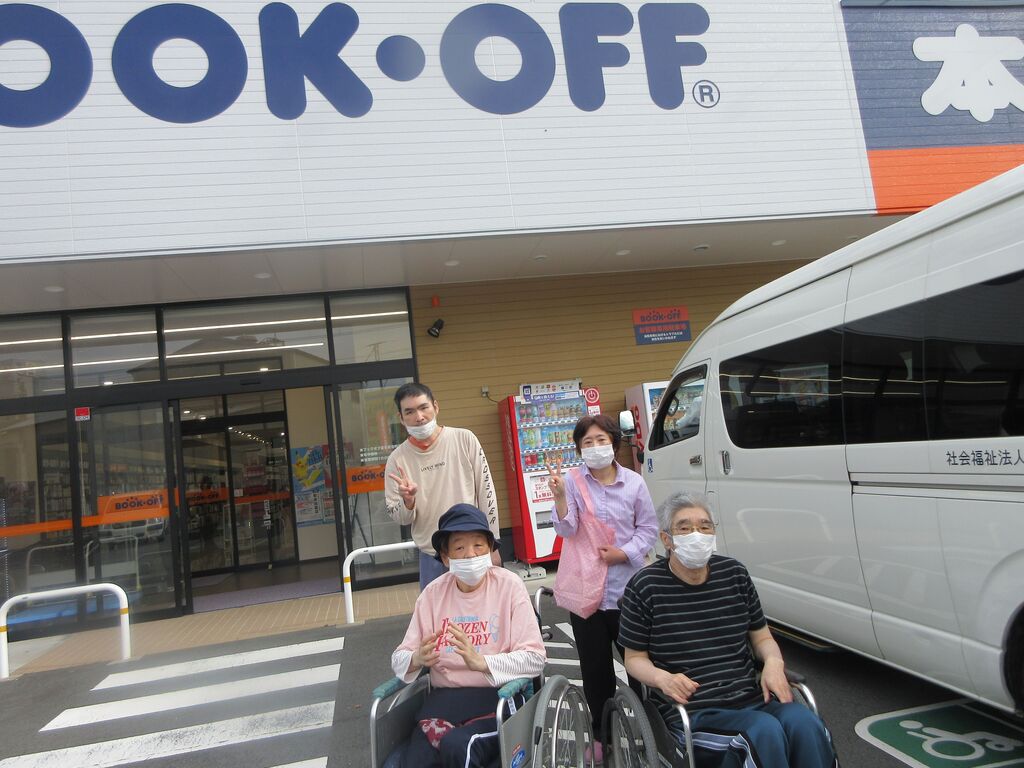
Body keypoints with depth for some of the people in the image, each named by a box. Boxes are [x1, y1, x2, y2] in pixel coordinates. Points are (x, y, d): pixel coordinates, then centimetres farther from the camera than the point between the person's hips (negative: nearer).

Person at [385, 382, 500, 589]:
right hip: (432, 558, 1)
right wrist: (408, 501, -20)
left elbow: (486, 493, -2)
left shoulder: (464, 440, -6)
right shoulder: (397, 459, -4)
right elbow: (398, 518, 2)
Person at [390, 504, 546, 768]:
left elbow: (536, 657, -10)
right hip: (444, 698, 2)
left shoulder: (509, 585, -5)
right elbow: (399, 657, 4)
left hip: (497, 697, -2)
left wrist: (480, 662, -24)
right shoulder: (433, 593, 4)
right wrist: (417, 659, -19)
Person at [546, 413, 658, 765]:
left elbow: (648, 528, 3)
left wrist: (621, 554, -10)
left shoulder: (634, 482, -2)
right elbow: (566, 530, -12)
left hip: (627, 587, 0)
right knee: (595, 668, 12)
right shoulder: (572, 482, -4)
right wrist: (559, 496, -30)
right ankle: (601, 734, 29)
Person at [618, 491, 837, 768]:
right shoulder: (644, 587, -3)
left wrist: (773, 662, -6)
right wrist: (662, 678, -19)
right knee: (766, 731, -31)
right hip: (690, 708, -4)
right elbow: (635, 658, 3)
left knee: (806, 725, -26)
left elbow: (762, 637, 17)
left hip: (751, 696, 4)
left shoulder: (734, 573, 8)